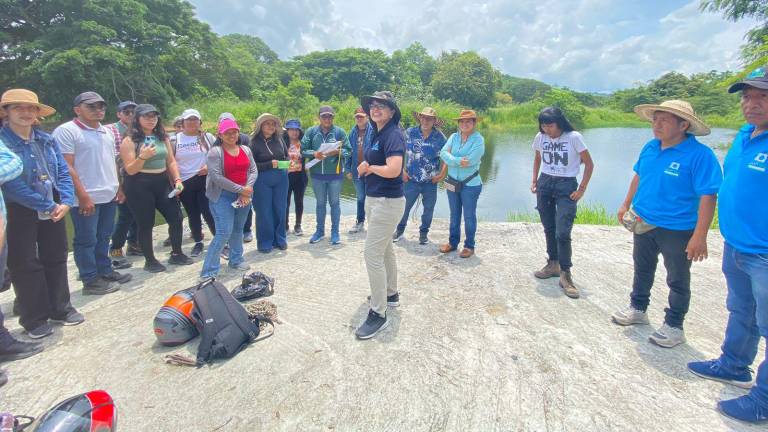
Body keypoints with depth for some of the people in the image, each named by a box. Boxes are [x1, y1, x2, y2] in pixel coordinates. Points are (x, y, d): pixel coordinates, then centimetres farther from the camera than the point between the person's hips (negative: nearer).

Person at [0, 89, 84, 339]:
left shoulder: (47, 140, 6)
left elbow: (63, 173, 4)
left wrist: (65, 202, -11)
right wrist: (47, 205, -17)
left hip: (54, 209, 5)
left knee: (56, 259, 13)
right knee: (25, 265, 5)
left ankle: (60, 309, 28)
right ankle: (34, 319, 17)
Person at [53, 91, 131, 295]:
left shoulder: (107, 131, 15)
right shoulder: (66, 131, -9)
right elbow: (66, 167, -15)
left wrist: (118, 187, 14)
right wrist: (83, 196, -19)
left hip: (109, 195, 7)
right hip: (86, 198, -7)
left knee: (103, 237, 16)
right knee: (86, 240, 2)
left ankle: (105, 271, 27)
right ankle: (90, 281, 10)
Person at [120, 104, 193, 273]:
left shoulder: (163, 137, 8)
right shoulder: (130, 141, -6)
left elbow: (171, 161, 12)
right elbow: (130, 170, -9)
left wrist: (177, 179, -1)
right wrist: (143, 157, -26)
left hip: (162, 183, 5)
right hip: (140, 186, -5)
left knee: (176, 217, 5)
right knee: (146, 224, 3)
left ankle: (176, 254, 22)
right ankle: (150, 260, 18)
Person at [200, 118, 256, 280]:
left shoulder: (246, 149, 9)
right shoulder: (215, 152, -9)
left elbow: (253, 170, 4)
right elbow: (216, 177, -17)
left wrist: (247, 189, -13)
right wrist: (240, 189, -17)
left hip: (244, 196, 6)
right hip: (223, 196, -5)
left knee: (238, 230, 15)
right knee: (224, 232, -11)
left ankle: (236, 260, 32)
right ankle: (209, 272, -4)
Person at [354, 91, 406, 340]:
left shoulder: (393, 134, -17)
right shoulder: (377, 133, 13)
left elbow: (393, 170, -29)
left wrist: (371, 167, -13)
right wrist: (364, 167, 1)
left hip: (388, 202, -10)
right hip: (374, 198, 11)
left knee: (372, 254, -10)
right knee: (385, 249, 20)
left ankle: (378, 314, -1)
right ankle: (390, 294, 38)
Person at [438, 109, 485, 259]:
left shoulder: (478, 140, -11)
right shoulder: (454, 136, 3)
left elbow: (470, 161, -22)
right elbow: (443, 153, -11)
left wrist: (451, 161, -12)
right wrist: (458, 161, -24)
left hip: (470, 184, -5)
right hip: (452, 182, 5)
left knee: (469, 216, 7)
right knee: (454, 214, 16)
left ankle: (469, 246, 21)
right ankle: (453, 242, 30)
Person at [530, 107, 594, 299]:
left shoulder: (574, 137, -10)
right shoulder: (540, 137, 2)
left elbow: (589, 164, -5)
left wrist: (582, 189, -9)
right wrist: (534, 181, 12)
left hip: (566, 186, -4)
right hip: (544, 184, 4)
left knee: (562, 233, -11)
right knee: (548, 229, 11)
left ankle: (565, 275, 1)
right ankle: (553, 264, 28)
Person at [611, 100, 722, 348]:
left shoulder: (700, 155, -20)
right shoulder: (650, 147, -1)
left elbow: (708, 197, -22)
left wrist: (700, 236, -25)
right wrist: (626, 205, 13)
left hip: (677, 230, -6)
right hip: (643, 224, 6)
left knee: (678, 281, 12)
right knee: (642, 270, 22)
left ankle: (674, 327, 28)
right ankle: (637, 309, 42)